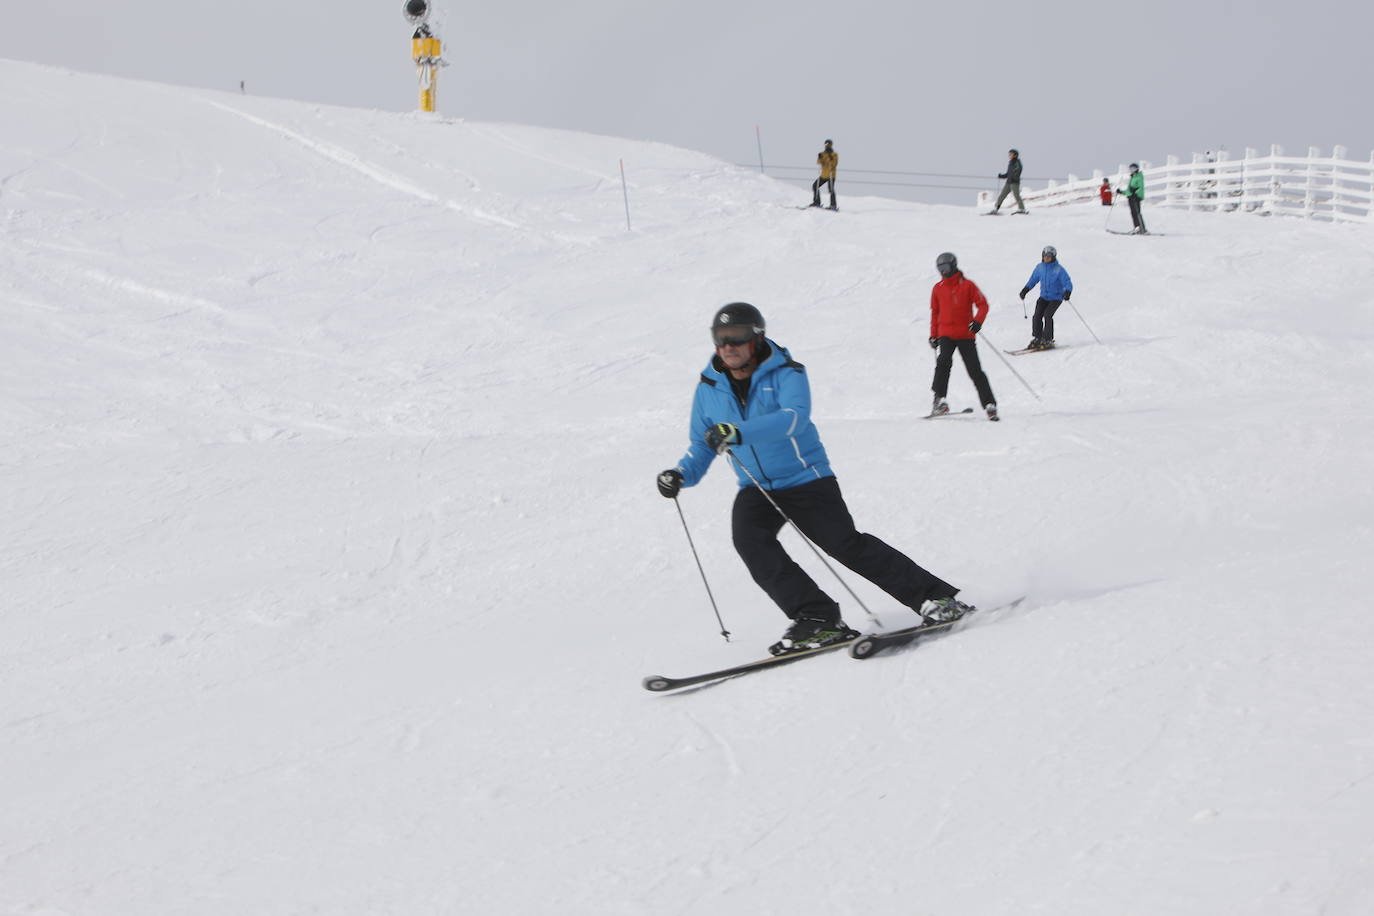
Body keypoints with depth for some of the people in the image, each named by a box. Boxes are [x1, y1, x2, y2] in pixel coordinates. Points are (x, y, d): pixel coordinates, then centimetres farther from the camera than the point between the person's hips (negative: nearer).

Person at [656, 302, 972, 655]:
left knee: (846, 544, -14)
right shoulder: (709, 388, 3)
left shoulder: (785, 374, -12)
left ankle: (934, 597, -1)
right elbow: (701, 446, 12)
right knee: (749, 539, -24)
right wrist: (682, 474, -11)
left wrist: (740, 432, -45)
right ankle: (816, 618, -23)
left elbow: (795, 417, -32)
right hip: (756, 489, 4)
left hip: (806, 480, -4)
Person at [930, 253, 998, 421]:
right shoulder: (938, 288, 10)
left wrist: (978, 321, -19)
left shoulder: (967, 285, 0)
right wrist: (933, 335, 17)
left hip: (966, 334, -2)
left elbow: (983, 305, -1)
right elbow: (935, 312, 19)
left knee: (975, 370, -2)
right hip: (946, 334, 2)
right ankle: (939, 400, -22)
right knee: (944, 362, -24)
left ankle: (989, 404, 3)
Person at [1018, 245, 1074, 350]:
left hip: (1056, 297, -5)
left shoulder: (1059, 269, -13)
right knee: (1037, 316, -10)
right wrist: (1025, 290, 8)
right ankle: (1037, 339, 2)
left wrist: (1067, 292, -34)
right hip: (1044, 297, 5)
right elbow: (1033, 279, 17)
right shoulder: (1040, 267, 3)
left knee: (1047, 315, -20)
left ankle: (1048, 340, -12)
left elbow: (1067, 283, -15)